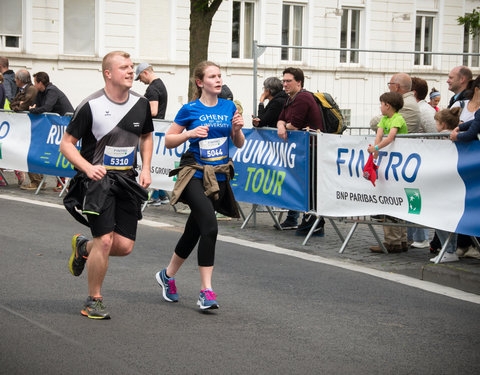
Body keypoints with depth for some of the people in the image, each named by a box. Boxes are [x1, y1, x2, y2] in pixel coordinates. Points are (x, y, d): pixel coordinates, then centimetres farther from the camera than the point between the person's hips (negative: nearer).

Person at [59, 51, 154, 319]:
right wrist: (88, 167, -20)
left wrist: (146, 169, 9)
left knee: (125, 246, 0)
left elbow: (146, 136, 23)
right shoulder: (91, 106, -10)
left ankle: (83, 247, 32)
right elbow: (66, 144, -5)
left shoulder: (141, 104, 5)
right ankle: (94, 300, 5)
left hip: (127, 180, 5)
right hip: (98, 179, -5)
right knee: (105, 240, -14)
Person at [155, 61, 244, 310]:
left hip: (219, 178, 5)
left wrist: (237, 129, -7)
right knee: (210, 227, -21)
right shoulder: (190, 110, -4)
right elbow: (168, 141, 1)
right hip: (196, 175, -5)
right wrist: (190, 133, -15)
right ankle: (206, 291, -15)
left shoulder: (229, 107, 8)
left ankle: (168, 275, 36)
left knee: (194, 231, 14)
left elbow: (239, 144, 13)